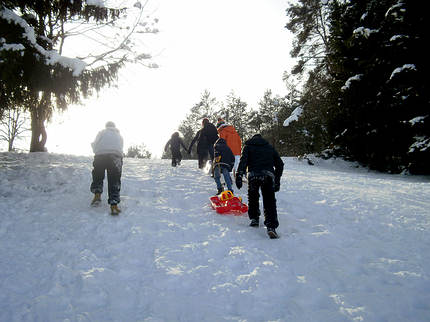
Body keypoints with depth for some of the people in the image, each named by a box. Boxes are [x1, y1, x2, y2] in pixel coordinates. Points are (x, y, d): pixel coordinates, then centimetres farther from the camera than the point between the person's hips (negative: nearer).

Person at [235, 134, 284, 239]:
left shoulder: (248, 146, 20)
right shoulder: (270, 147, 28)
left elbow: (243, 161, 0)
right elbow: (280, 164, 25)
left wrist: (239, 176, -7)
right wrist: (277, 181, 29)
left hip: (253, 175, -1)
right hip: (268, 176, 1)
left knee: (253, 198, 23)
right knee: (270, 201, -1)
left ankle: (254, 218, 28)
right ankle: (271, 226, -14)